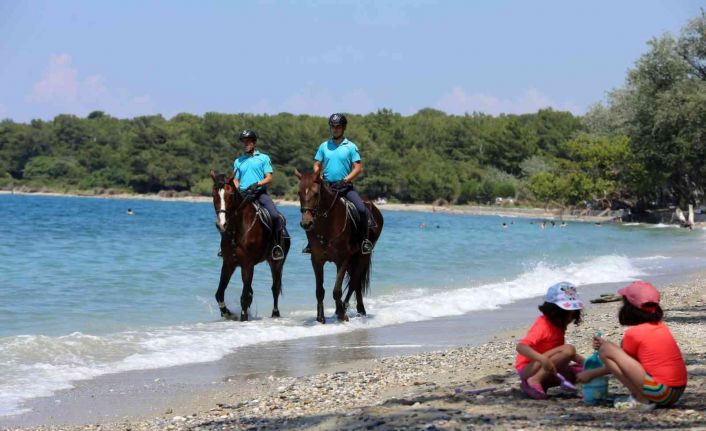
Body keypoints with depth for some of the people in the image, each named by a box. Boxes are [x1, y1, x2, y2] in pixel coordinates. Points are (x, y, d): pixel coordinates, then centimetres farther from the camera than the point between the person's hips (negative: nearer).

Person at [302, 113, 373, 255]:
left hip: (345, 186, -3)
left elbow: (358, 168, -4)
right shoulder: (324, 146, 10)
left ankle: (364, 240, -6)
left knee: (361, 209, -23)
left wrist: (345, 180, -17)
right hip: (327, 186, 3)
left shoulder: (351, 147, 2)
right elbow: (317, 166, 12)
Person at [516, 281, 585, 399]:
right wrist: (542, 359, -46)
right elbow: (521, 347, -31)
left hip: (544, 369, 9)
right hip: (528, 369, -9)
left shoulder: (559, 325, 9)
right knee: (568, 350, -25)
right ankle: (534, 382, -27)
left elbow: (560, 352, 20)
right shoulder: (543, 325, -18)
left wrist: (583, 361, 6)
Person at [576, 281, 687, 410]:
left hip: (660, 392, -9)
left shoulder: (633, 333, -8)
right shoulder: (660, 326, 13)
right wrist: (606, 344, 32)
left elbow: (622, 362, 8)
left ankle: (641, 400, -7)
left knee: (606, 350, -8)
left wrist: (591, 373, 19)